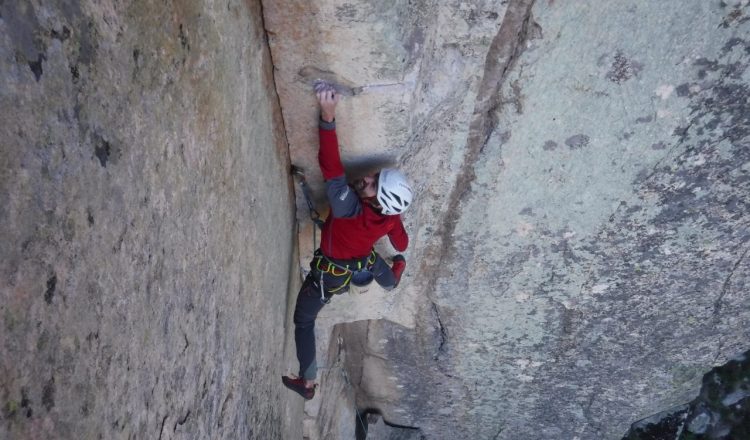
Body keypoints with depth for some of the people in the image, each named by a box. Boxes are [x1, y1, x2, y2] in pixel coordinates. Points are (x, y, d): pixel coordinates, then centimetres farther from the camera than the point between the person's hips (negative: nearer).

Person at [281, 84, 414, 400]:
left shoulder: (349, 207, -45)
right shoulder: (390, 216, -25)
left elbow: (332, 167, -53)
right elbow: (401, 242, -4)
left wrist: (327, 117, -57)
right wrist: (400, 256, 20)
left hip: (330, 274, -4)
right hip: (363, 263, 4)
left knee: (304, 321, 17)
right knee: (380, 270, 42)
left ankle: (307, 384, 27)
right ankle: (394, 277, 77)